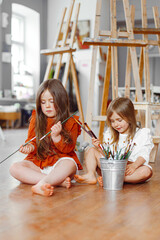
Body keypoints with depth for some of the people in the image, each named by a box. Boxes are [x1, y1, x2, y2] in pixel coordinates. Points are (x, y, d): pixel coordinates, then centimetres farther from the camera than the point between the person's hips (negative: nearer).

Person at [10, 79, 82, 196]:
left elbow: (68, 149, -6)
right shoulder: (36, 120, 10)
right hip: (38, 164, 3)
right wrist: (30, 147, -14)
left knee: (69, 163, -35)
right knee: (15, 168, -23)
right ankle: (59, 181, -33)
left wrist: (56, 136, -24)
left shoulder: (71, 122, 2)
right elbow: (32, 141, 11)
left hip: (60, 163, -3)